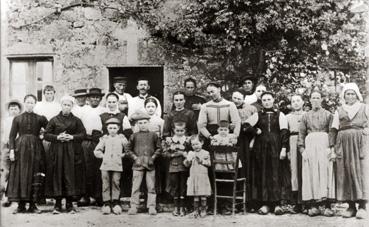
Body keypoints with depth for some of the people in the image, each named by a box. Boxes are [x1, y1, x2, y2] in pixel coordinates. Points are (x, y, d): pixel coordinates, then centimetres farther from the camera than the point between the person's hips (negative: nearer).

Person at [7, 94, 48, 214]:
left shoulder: (40, 119, 7)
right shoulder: (17, 119, 8)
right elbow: (12, 136, 5)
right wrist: (11, 150, -5)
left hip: (35, 149, 0)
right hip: (20, 149, 0)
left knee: (34, 176, -1)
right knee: (19, 176, -2)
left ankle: (33, 205, 5)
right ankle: (21, 205, 4)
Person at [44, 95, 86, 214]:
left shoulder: (76, 120, 7)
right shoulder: (54, 120, 6)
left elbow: (83, 134, 3)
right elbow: (46, 135, 4)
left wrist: (72, 137, -12)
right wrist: (57, 137, -12)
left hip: (72, 152, 0)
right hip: (57, 152, 0)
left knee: (71, 176, -2)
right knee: (57, 176, -3)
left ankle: (69, 204, 6)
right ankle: (57, 204, 4)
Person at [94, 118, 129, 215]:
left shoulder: (121, 138, 9)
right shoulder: (104, 139, 10)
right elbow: (97, 151, 13)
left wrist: (122, 155, 0)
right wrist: (103, 156, 1)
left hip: (117, 166, -1)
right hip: (105, 165, 1)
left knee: (116, 183, 0)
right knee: (106, 184, 0)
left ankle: (115, 203, 7)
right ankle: (106, 204, 4)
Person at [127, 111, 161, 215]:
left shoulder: (153, 135, 4)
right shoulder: (134, 136, 3)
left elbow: (158, 148, 9)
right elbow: (130, 149, 9)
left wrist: (153, 157, -3)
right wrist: (135, 158, -4)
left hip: (150, 164, 0)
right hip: (138, 164, 0)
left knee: (151, 187, 3)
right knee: (135, 186, 0)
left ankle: (152, 207, 9)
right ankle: (133, 206, 7)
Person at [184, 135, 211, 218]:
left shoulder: (205, 153, 2)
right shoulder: (191, 153, 9)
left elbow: (209, 163, -4)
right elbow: (186, 164, 5)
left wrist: (201, 160, -14)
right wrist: (189, 159, -15)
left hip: (203, 177, -2)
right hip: (193, 176, 2)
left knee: (203, 195, 0)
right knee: (195, 196, 3)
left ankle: (203, 210, 11)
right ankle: (195, 210, 11)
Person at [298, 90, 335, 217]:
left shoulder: (327, 114, 10)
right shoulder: (305, 116, 16)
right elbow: (301, 134, 11)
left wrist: (331, 148, -10)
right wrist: (302, 149, -2)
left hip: (324, 146, -2)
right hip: (310, 146, 2)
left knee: (325, 173, -5)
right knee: (311, 174, -3)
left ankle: (326, 205, -5)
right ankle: (313, 205, -2)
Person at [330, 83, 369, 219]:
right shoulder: (339, 111, 15)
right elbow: (334, 130, 10)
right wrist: (332, 147, -1)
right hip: (344, 145, 2)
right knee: (346, 174, -2)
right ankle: (351, 206, 2)